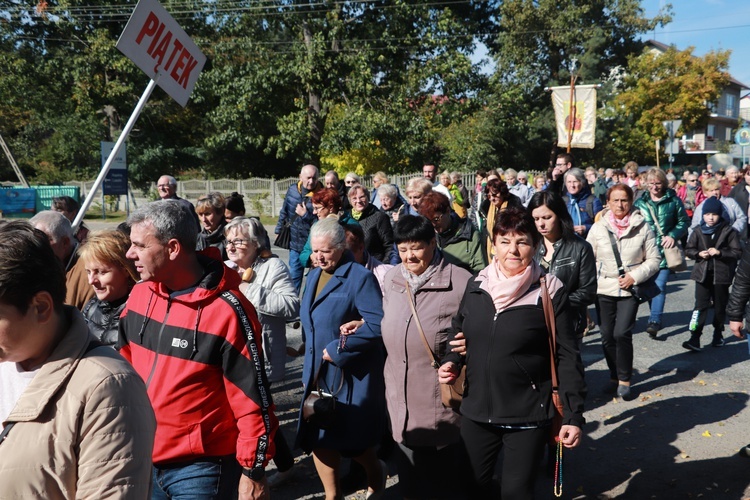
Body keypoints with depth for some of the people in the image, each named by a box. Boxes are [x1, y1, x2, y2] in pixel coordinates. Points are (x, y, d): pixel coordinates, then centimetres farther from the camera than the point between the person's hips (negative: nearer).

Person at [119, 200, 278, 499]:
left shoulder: (226, 310, -20)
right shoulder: (139, 294, 0)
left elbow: (253, 399, -15)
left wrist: (253, 471, -12)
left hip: (200, 468, -6)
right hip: (142, 460, 6)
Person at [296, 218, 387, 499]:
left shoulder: (359, 277, -14)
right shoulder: (314, 276, 11)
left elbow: (377, 325, -22)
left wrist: (337, 349, -20)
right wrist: (309, 367, 15)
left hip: (351, 375, -7)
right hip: (319, 374, 7)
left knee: (351, 439, 4)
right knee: (318, 438, 9)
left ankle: (375, 471, 36)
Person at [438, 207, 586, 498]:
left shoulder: (550, 292, -11)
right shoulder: (476, 286, 0)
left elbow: (567, 356, -9)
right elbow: (458, 332, 16)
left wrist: (573, 415, -12)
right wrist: (450, 362, -3)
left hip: (528, 416, -4)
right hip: (476, 411, 4)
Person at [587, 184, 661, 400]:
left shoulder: (642, 227, -2)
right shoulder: (597, 228, 1)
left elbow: (654, 259, 2)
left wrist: (635, 276, -11)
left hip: (629, 291, -2)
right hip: (604, 290, 2)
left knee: (622, 334, -14)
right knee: (607, 337, 7)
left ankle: (624, 380, 3)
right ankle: (614, 376, 27)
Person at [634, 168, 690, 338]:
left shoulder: (673, 201, 2)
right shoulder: (640, 202, 7)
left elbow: (684, 221, 6)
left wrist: (673, 235, -9)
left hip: (665, 249, -3)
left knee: (660, 285, -13)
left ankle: (655, 320, -16)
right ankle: (655, 317, 24)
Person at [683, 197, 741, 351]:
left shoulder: (729, 231, -4)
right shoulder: (698, 231, 2)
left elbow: (737, 252, -6)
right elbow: (688, 249, 8)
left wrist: (720, 252, -20)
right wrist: (698, 254, -12)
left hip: (721, 274, -1)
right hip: (703, 273, 1)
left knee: (720, 306, 12)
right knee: (701, 305, -5)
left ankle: (718, 334, 31)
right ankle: (694, 338, -9)